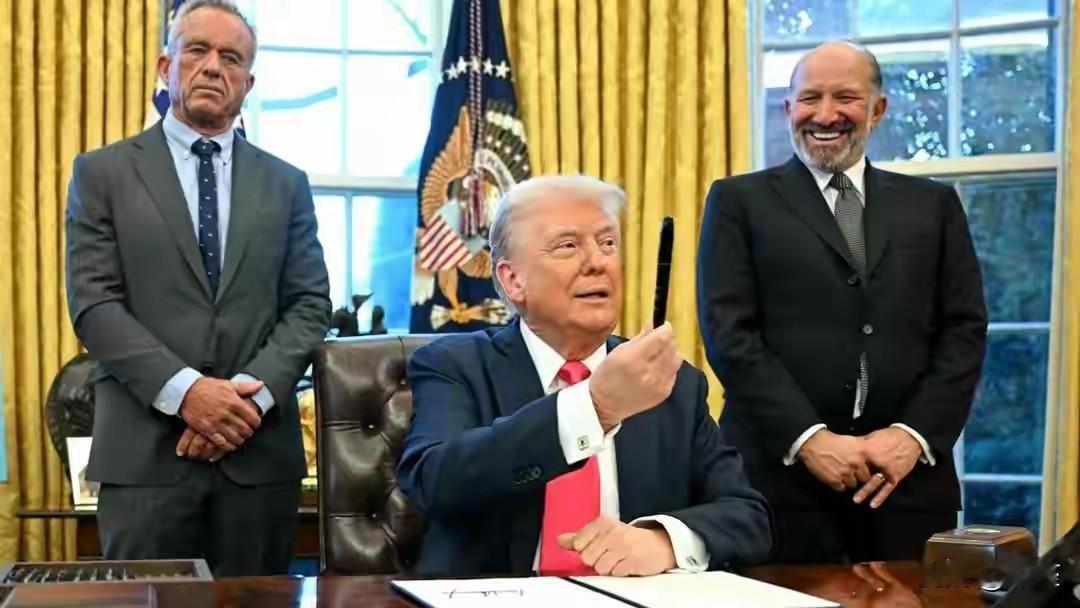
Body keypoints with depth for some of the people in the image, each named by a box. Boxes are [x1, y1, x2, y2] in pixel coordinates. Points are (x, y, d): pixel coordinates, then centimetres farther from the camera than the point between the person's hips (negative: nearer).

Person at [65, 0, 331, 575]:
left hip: (261, 448, 2)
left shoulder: (286, 183, 13)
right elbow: (93, 304, -4)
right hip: (144, 450, -2)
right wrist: (184, 390, -16)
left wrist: (253, 394, -10)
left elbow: (309, 305, 7)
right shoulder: (103, 173, 5)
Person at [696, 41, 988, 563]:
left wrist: (916, 435, -8)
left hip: (909, 474, 2)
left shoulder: (933, 204, 13)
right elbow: (729, 332, -4)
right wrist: (808, 438, -13)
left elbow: (964, 330, 6)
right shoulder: (740, 201, 5)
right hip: (780, 473, -2)